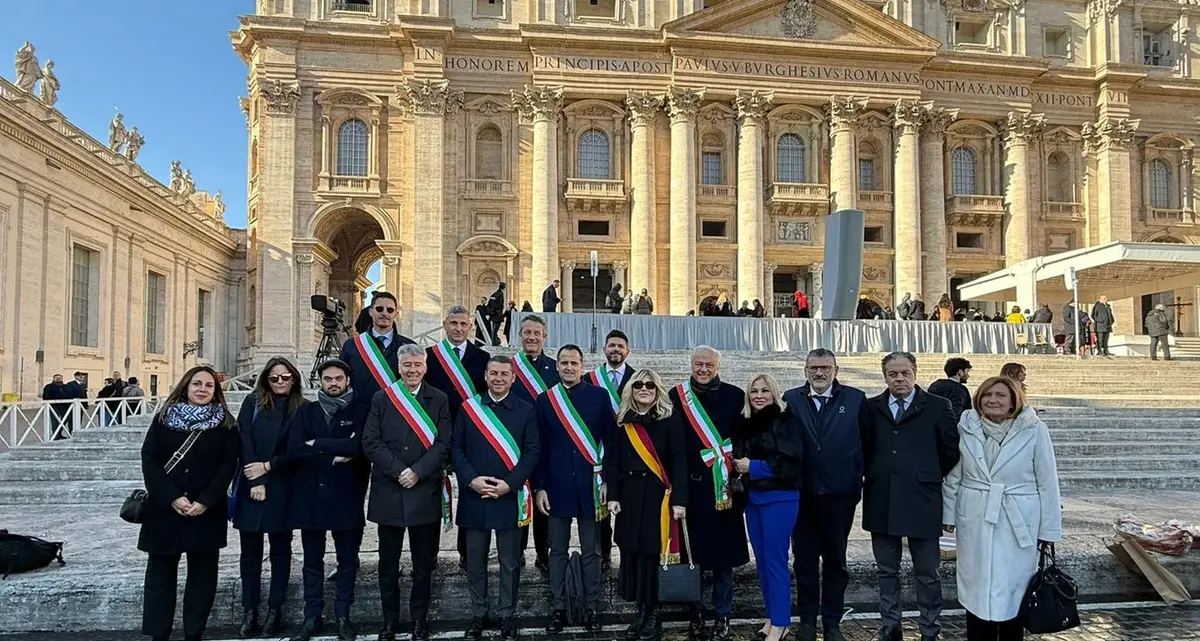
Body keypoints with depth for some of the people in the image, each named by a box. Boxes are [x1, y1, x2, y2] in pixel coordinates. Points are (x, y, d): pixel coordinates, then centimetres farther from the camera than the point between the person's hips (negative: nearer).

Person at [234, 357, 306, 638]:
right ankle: (249, 611, 12)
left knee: (280, 549, 7)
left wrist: (268, 467, -12)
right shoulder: (253, 402, 2)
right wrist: (255, 482, -13)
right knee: (250, 549, 5)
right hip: (250, 485, 0)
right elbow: (244, 441, -5)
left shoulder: (301, 409, 1)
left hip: (282, 488, 0)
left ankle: (275, 610, 15)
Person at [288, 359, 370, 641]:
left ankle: (343, 616, 18)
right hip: (310, 496, 2)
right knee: (312, 561, 10)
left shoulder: (361, 412, 1)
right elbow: (294, 449, -6)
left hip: (346, 496, -2)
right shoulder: (306, 412, 9)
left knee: (348, 560, 6)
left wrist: (318, 444, -10)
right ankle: (312, 617, 19)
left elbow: (358, 446, -17)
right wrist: (333, 458, -14)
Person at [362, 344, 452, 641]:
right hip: (388, 491, 1)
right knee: (388, 562, 9)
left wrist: (417, 472, -14)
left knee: (424, 563, 8)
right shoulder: (381, 399, 6)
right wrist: (398, 471, -12)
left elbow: (444, 444, -3)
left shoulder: (439, 399, 4)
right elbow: (370, 442, -2)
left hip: (426, 492, -1)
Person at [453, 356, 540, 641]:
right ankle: (478, 614, 24)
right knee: (475, 561, 10)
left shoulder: (526, 410, 2)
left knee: (510, 561, 8)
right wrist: (471, 479, -11)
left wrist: (509, 484, -12)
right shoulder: (468, 408, 4)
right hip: (473, 496, 1)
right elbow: (456, 447, 2)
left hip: (510, 496, -1)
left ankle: (508, 615, 21)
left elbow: (532, 452, -2)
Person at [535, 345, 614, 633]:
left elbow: (611, 441, 1)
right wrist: (539, 487, -2)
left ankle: (590, 608, 20)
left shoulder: (599, 395, 1)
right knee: (558, 552, 10)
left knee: (590, 552, 9)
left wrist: (608, 481, -5)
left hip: (590, 484, -1)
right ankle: (558, 609, 20)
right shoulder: (545, 400, 4)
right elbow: (539, 448, 3)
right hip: (557, 485, 1)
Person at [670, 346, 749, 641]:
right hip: (689, 484, 0)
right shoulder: (676, 396, 2)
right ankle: (695, 612, 22)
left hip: (722, 486, 0)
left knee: (723, 551, 5)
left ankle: (722, 615, 19)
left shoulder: (735, 396, 2)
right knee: (691, 550, 7)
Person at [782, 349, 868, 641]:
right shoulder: (791, 399, 1)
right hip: (802, 493, 1)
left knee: (835, 559, 12)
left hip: (840, 493, 0)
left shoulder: (856, 398, -1)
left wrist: (858, 479, -4)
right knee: (804, 559, 9)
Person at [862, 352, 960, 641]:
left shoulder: (937, 407, -1)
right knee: (886, 571, 13)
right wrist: (875, 475, 6)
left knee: (927, 574, 6)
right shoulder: (872, 408, 7)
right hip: (881, 503, 3)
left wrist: (929, 478, 8)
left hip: (921, 503, -3)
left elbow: (951, 451, 4)